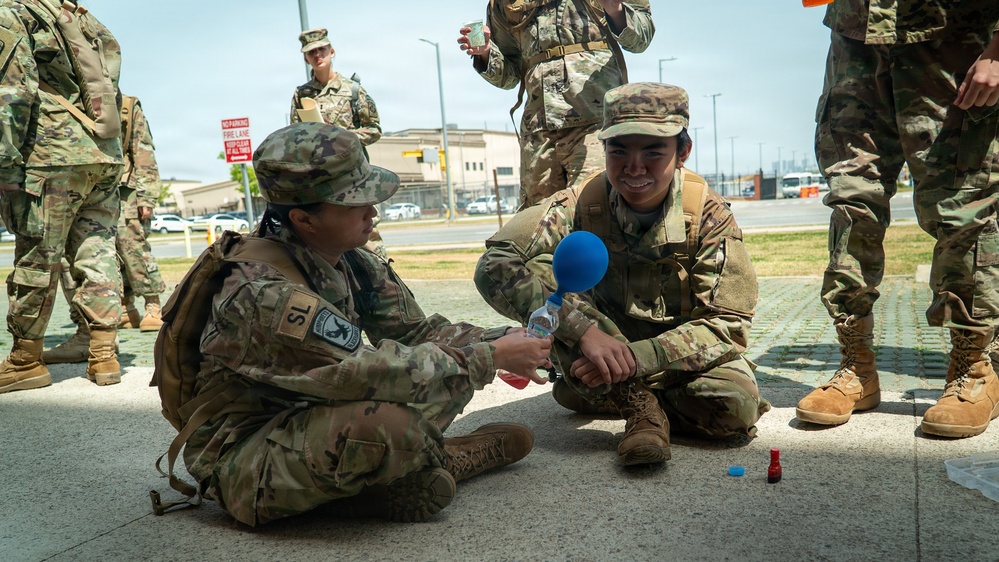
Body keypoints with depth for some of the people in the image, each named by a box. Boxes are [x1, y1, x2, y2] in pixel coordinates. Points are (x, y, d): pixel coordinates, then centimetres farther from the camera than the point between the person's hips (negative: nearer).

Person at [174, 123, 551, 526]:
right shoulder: (262, 293, -29)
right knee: (385, 424, -38)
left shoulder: (356, 265, -3)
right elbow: (367, 374, -33)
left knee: (451, 362, 0)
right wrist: (490, 358, -25)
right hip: (242, 460, -8)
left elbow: (415, 331, 3)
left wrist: (500, 341, -13)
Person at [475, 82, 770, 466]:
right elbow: (495, 267, -32)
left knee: (736, 405, -29)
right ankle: (639, 405, -16)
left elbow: (728, 324, -19)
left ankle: (607, 395, -4)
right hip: (601, 345, 0)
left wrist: (637, 358, -34)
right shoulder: (579, 206, -20)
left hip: (679, 352, 1)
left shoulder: (707, 214, -19)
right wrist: (585, 328, -44)